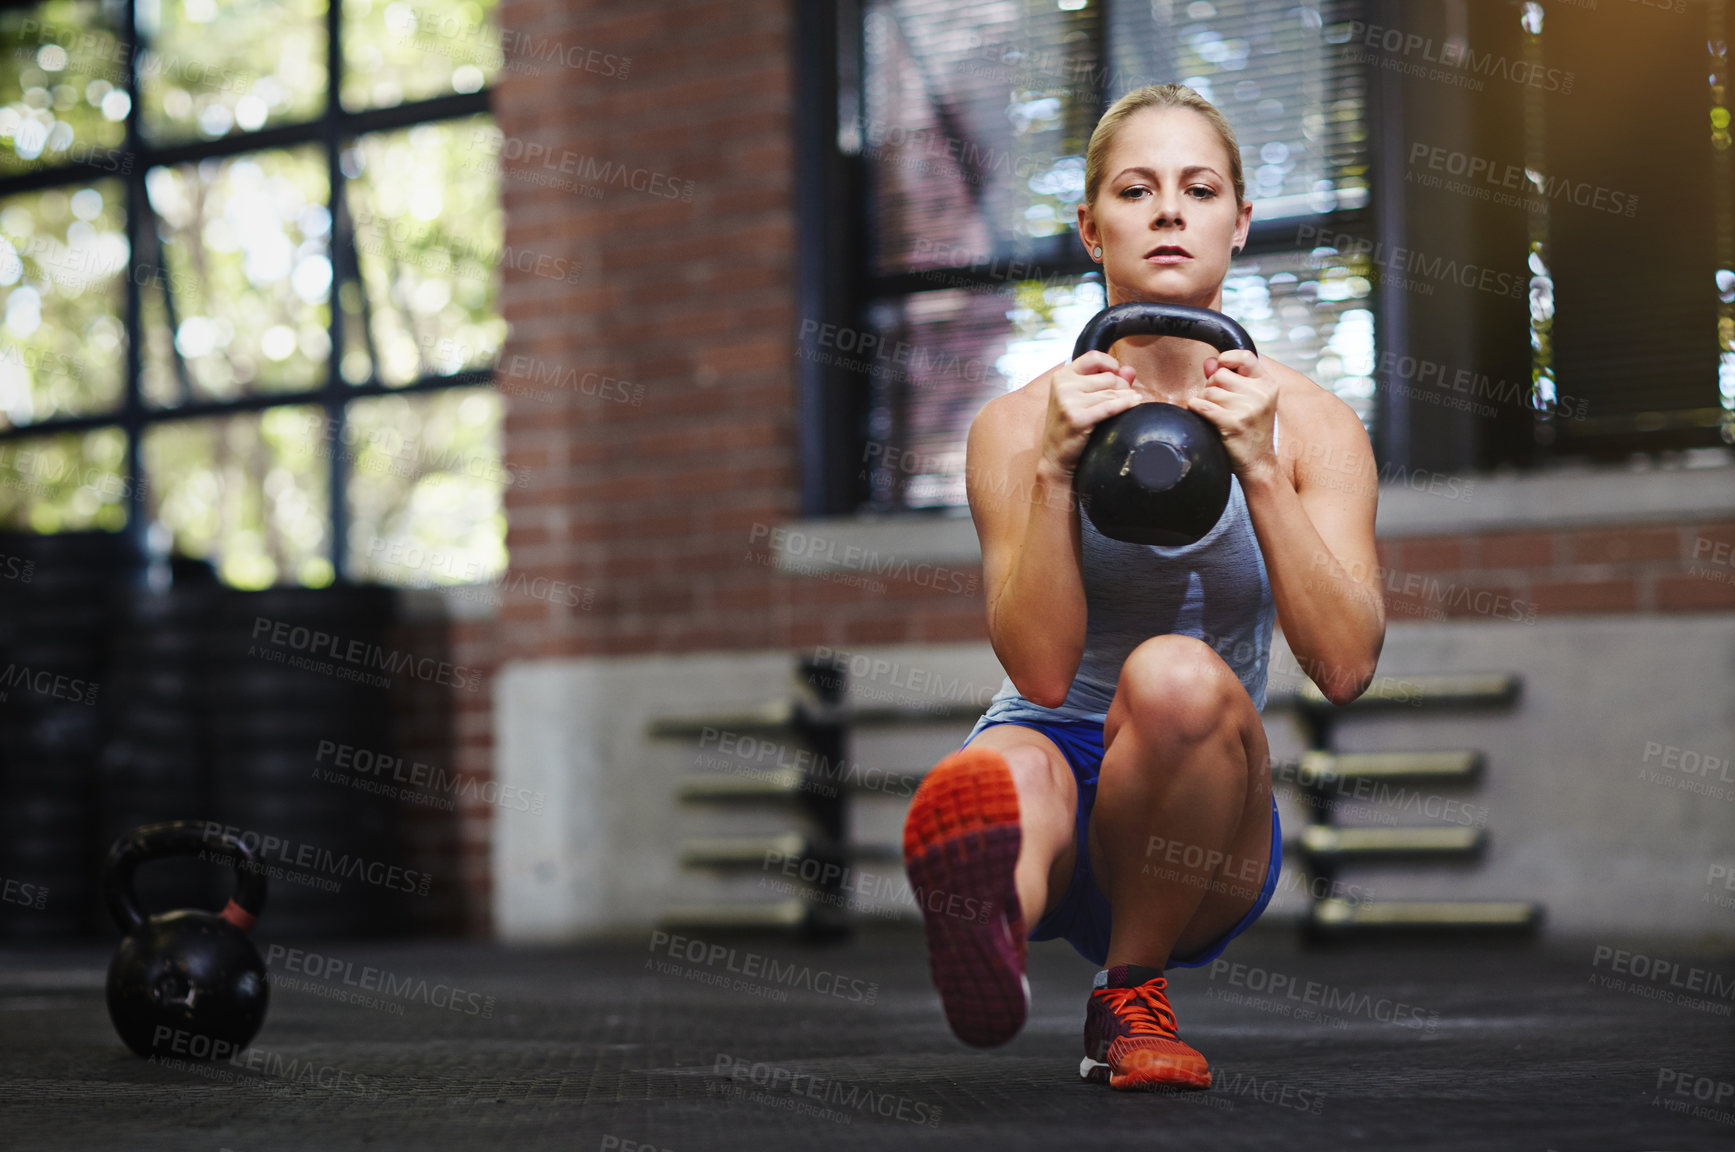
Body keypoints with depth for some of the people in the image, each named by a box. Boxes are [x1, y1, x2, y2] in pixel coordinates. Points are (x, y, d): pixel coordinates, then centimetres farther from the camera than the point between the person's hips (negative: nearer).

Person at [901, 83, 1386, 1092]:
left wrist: (1259, 468, -23)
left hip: (1202, 817, 2)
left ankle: (1135, 989, -16)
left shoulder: (1310, 424, 0)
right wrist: (1054, 470, -24)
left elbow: (1346, 666, -13)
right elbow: (1042, 669, -14)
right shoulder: (1019, 424, -2)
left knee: (1177, 675, -34)